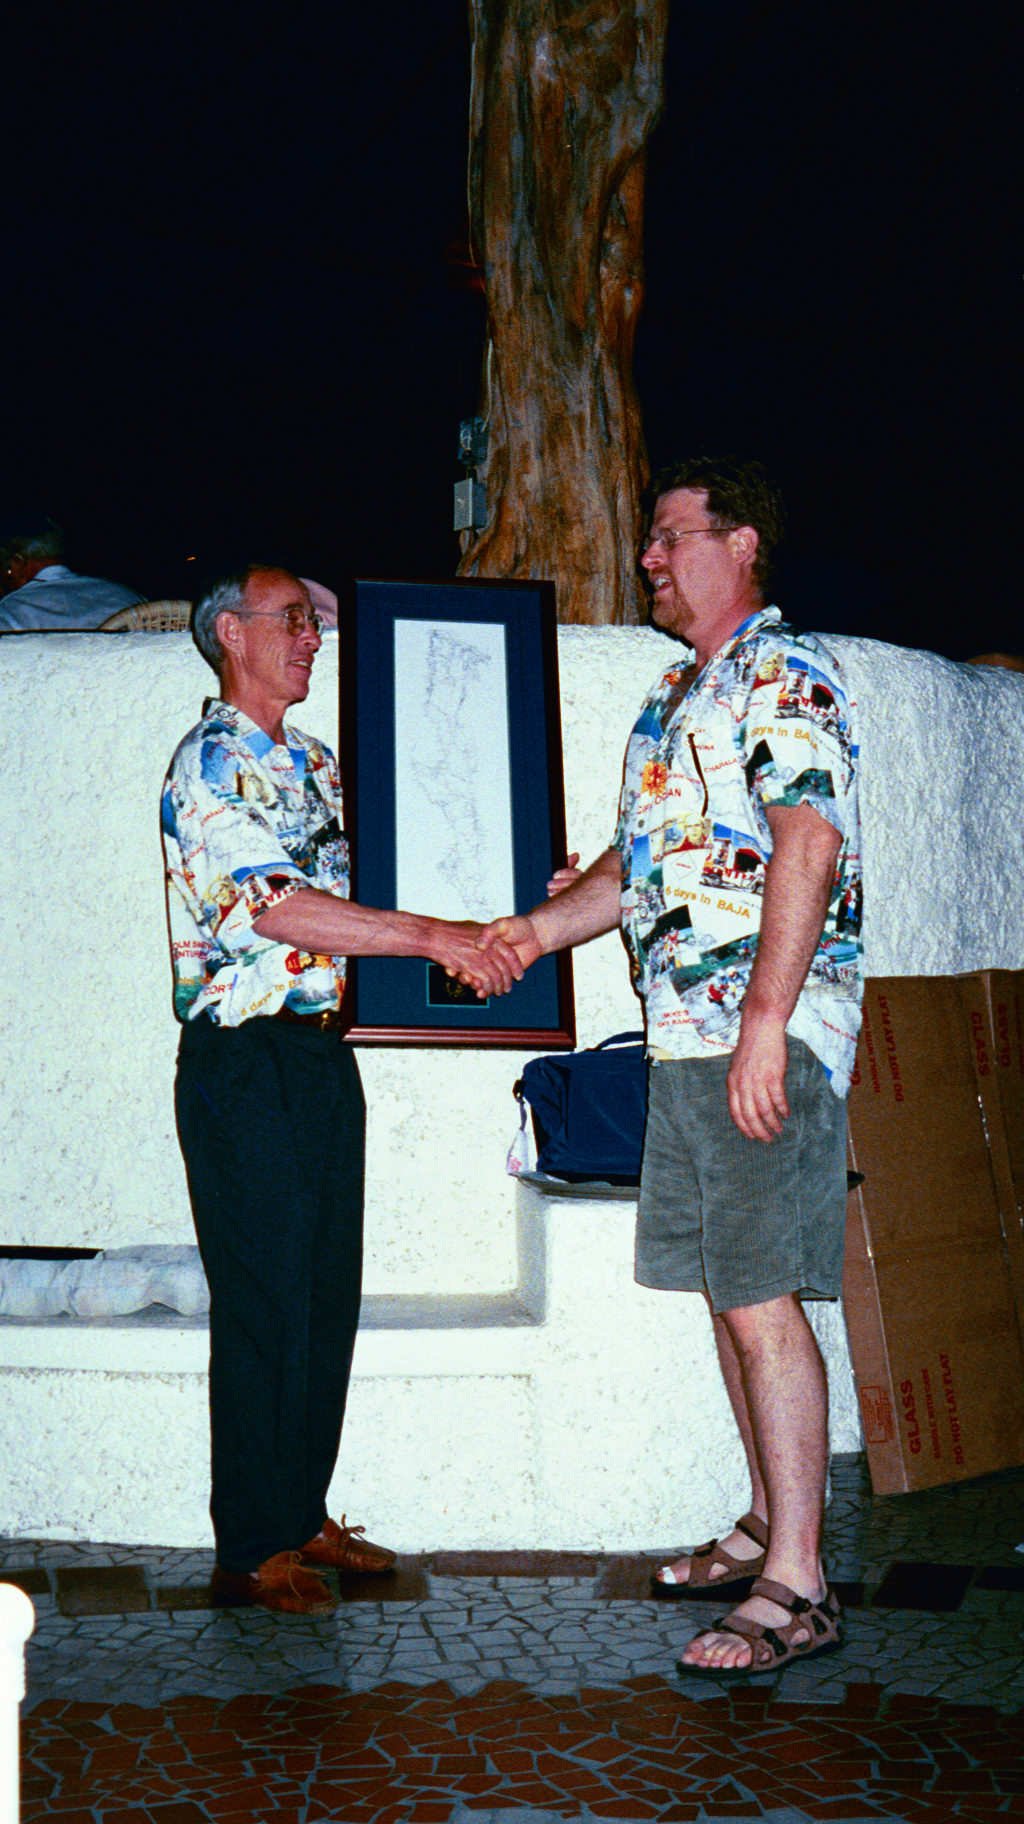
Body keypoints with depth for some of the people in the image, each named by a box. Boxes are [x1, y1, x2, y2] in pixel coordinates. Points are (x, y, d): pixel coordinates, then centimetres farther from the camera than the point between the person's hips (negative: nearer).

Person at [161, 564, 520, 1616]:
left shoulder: (310, 762, 17)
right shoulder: (214, 762, -11)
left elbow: (343, 891, 22)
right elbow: (274, 905, -23)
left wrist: (473, 942, 7)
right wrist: (434, 937, -24)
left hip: (323, 1054, 8)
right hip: (246, 1063, -8)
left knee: (328, 1294, 12)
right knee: (264, 1301, -3)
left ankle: (303, 1517, 24)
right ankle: (249, 1549, 9)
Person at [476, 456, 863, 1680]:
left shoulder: (783, 673, -7)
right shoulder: (679, 694, 22)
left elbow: (809, 843, -18)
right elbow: (641, 863, 27)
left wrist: (762, 1022, -24)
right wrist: (539, 929, 13)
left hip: (766, 1027, -9)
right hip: (686, 1031, 9)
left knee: (760, 1301, -10)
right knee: (728, 1292, 13)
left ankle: (796, 1586, -5)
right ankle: (770, 1525, 25)